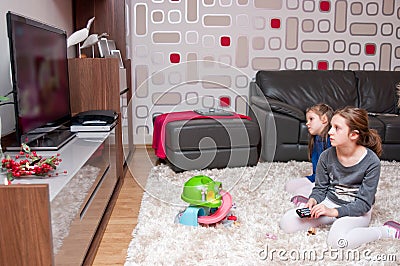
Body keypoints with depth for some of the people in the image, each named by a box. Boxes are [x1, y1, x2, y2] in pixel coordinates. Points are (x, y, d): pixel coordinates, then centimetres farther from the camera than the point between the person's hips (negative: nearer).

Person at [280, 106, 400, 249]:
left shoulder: (371, 162, -18)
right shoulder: (326, 156, -9)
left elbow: (363, 203, -17)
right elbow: (320, 188, 4)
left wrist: (333, 211, -29)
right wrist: (313, 200, -19)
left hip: (356, 211, -4)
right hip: (330, 203, 4)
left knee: (338, 240, -36)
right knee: (286, 222, -14)